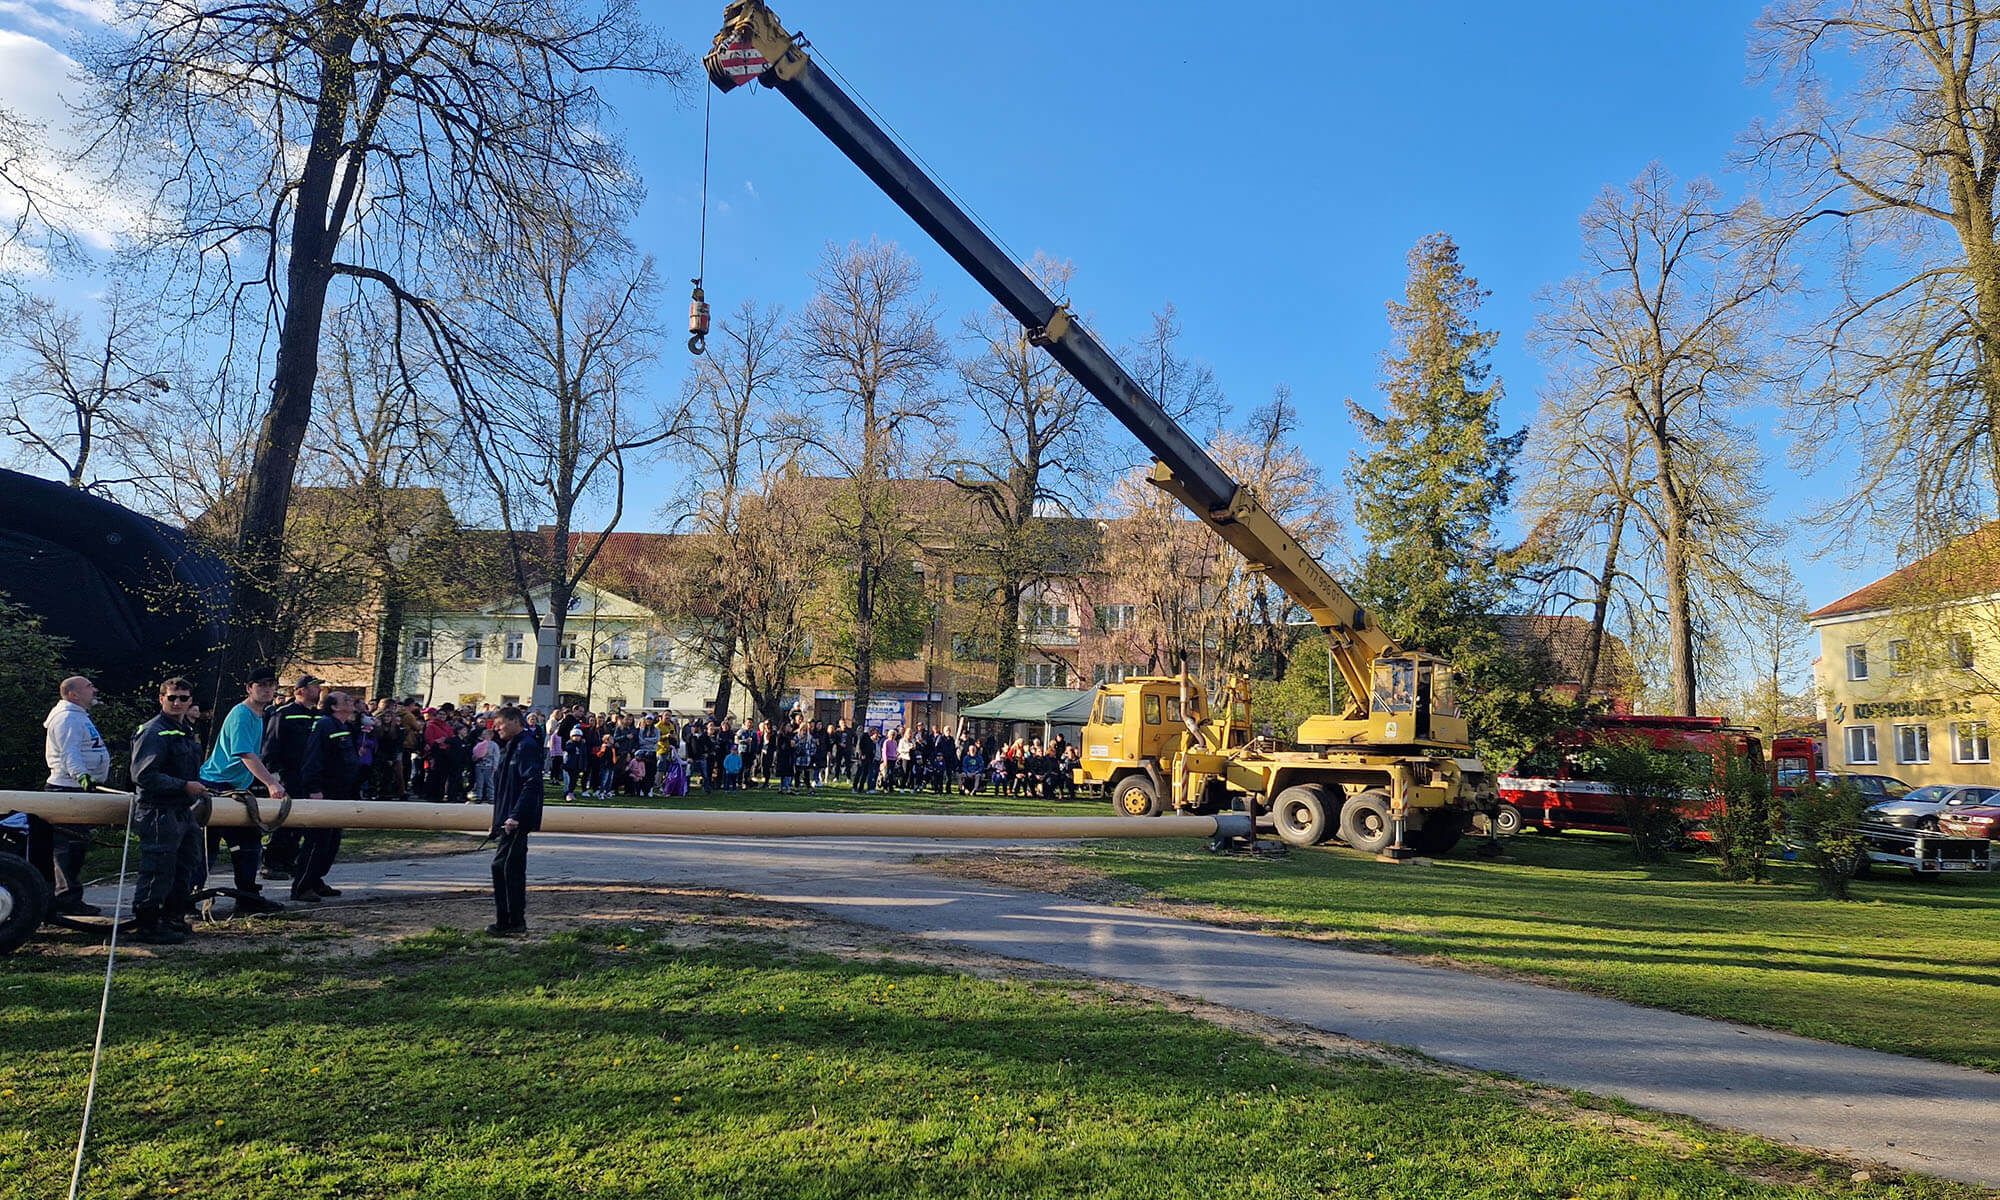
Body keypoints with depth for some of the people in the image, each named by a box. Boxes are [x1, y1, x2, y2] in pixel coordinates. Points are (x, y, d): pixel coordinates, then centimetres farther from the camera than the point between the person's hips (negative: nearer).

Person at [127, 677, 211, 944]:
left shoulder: (185, 732, 17)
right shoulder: (153, 732, -14)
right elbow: (143, 775, -22)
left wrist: (198, 787, 14)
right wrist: (185, 786, -20)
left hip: (183, 811, 10)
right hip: (159, 814, -10)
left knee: (185, 869, 16)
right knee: (158, 872, -5)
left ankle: (173, 919, 28)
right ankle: (146, 927, 4)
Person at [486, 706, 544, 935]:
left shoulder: (526, 747, -14)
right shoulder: (509, 748, 18)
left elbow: (532, 783, -23)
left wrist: (516, 816, -28)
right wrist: (497, 822, 22)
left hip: (518, 820, -10)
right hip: (508, 819, 10)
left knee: (502, 865, -10)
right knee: (513, 867, 13)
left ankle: (509, 921, -5)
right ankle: (515, 921, 20)